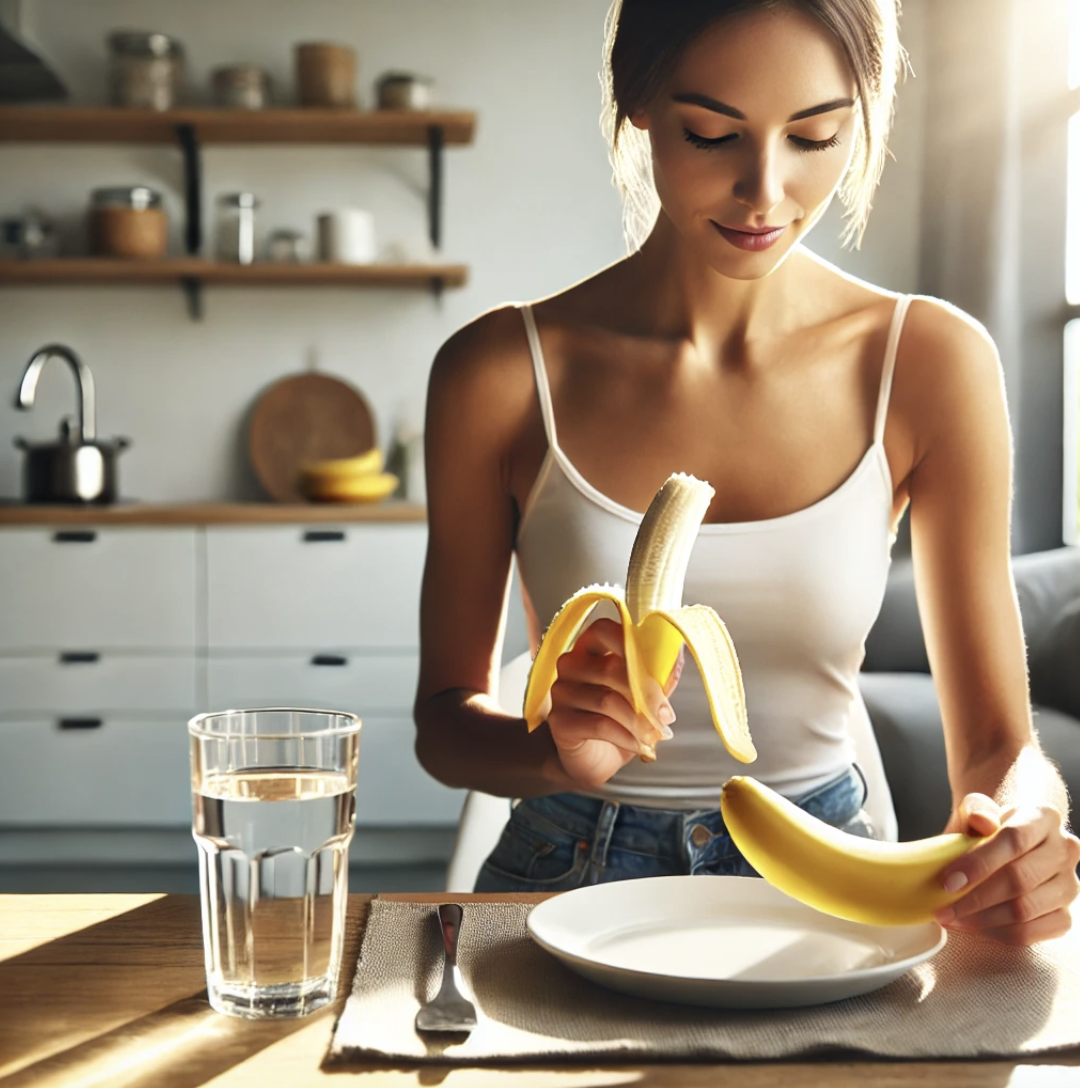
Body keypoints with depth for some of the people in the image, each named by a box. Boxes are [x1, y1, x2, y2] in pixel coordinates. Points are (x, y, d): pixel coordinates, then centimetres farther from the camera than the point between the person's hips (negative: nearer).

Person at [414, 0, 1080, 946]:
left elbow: (998, 742, -1)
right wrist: (559, 749, -20)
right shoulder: (501, 372, -6)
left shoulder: (931, 362, -3)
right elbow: (446, 716, 2)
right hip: (573, 875, -1)